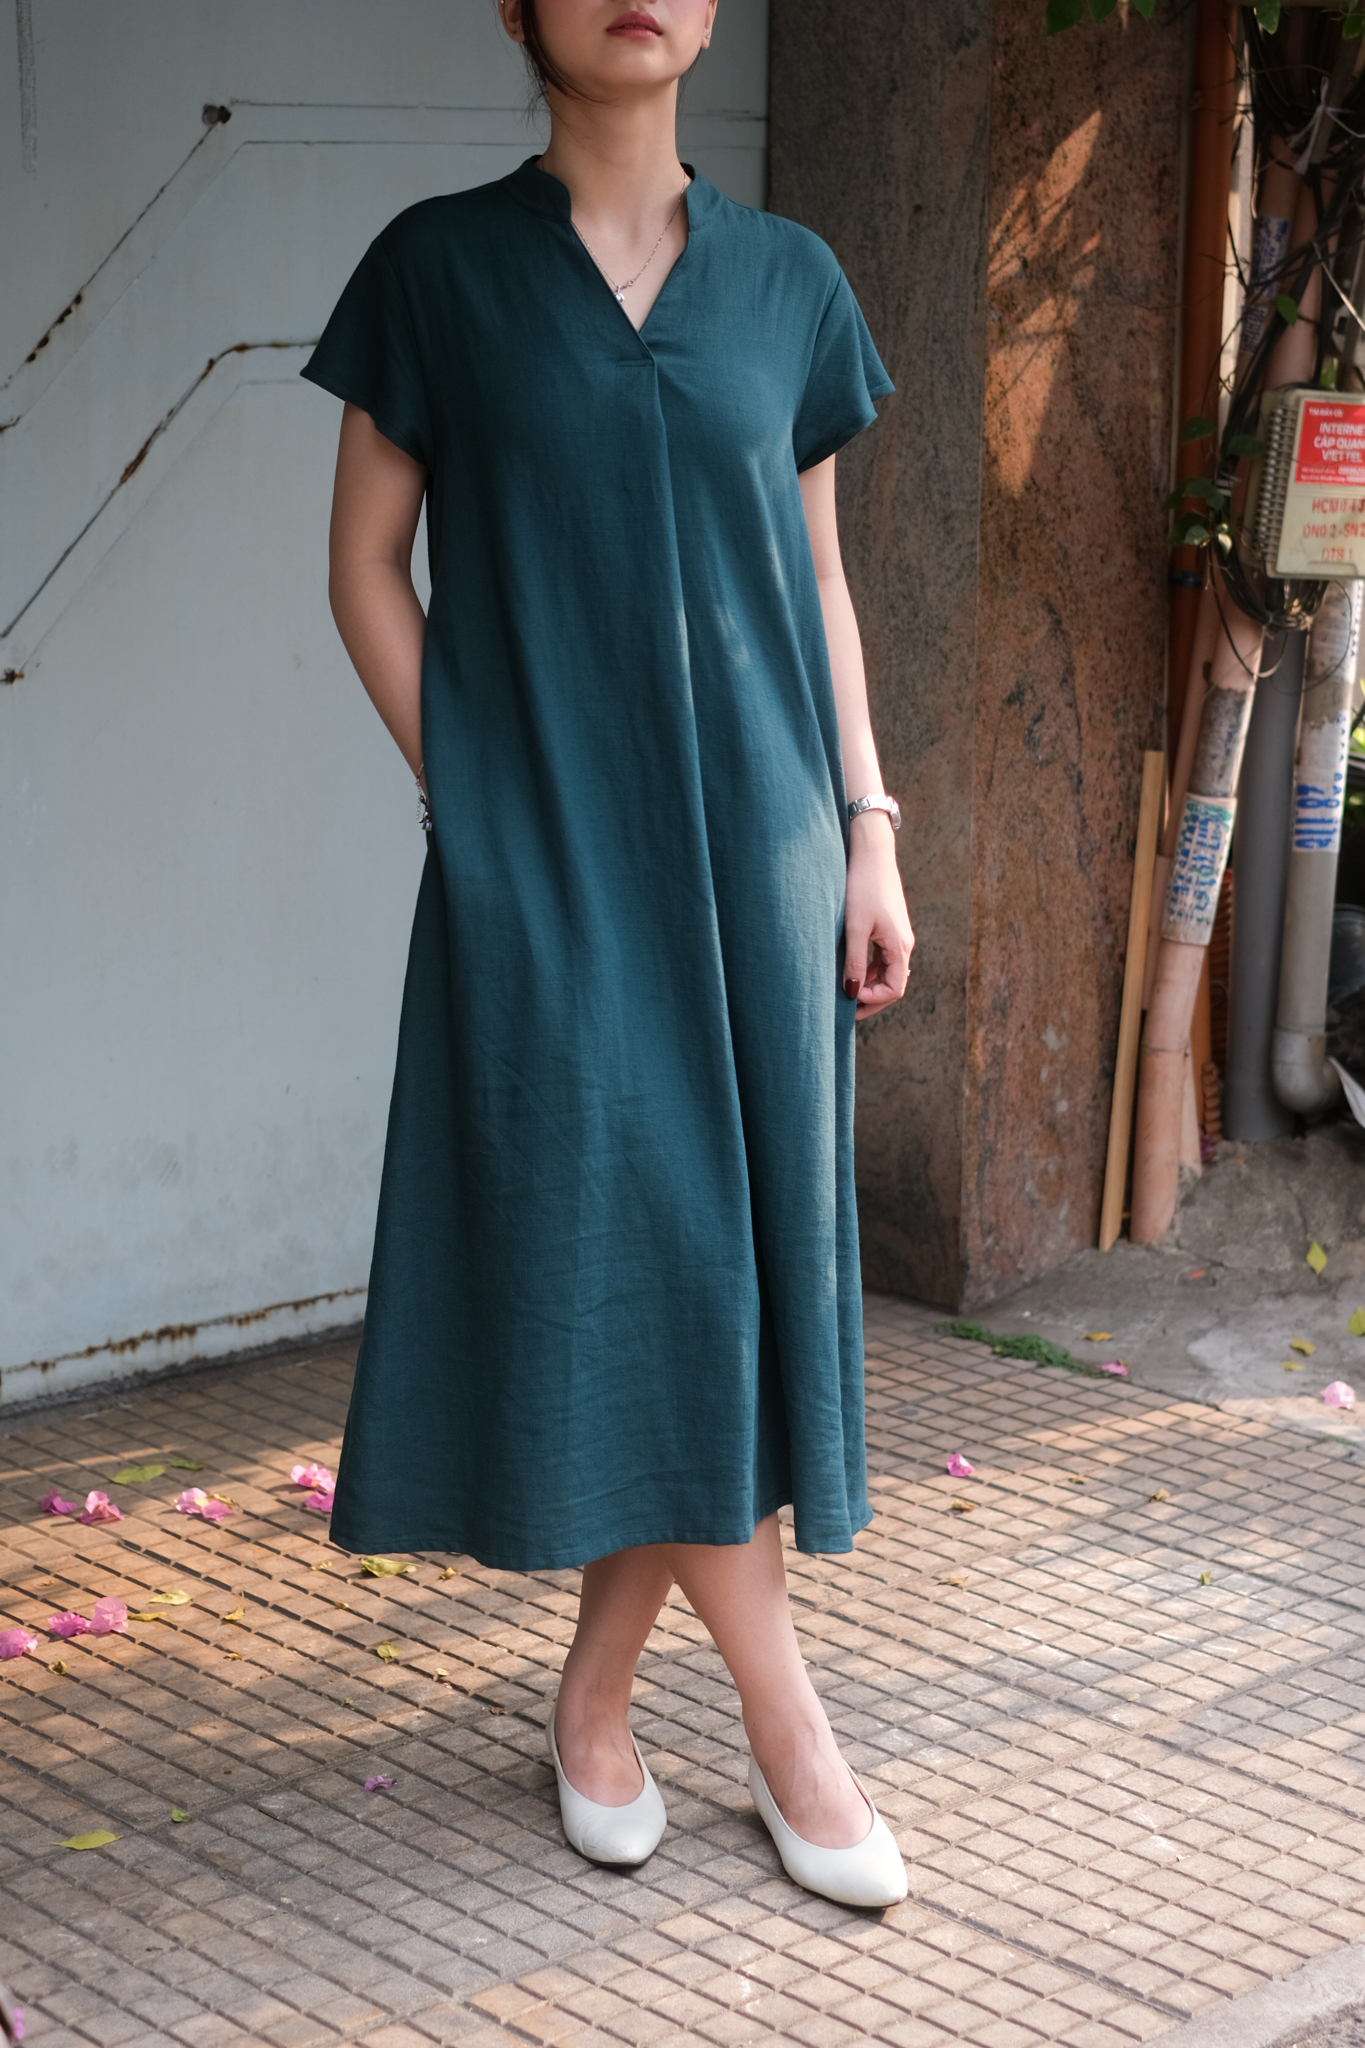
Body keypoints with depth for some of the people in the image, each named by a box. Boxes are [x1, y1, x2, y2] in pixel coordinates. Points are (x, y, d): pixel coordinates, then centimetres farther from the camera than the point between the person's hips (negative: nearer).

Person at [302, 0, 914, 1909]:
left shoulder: (787, 280, 10)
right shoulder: (442, 267, 1)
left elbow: (819, 579, 13)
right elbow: (367, 564, 3)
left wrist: (868, 830, 6)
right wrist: (469, 797, -5)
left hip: (756, 844, 3)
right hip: (544, 865, -3)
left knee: (730, 1261, 3)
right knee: (631, 1256, -5)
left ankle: (597, 1694, 18)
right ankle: (782, 1716, 7)